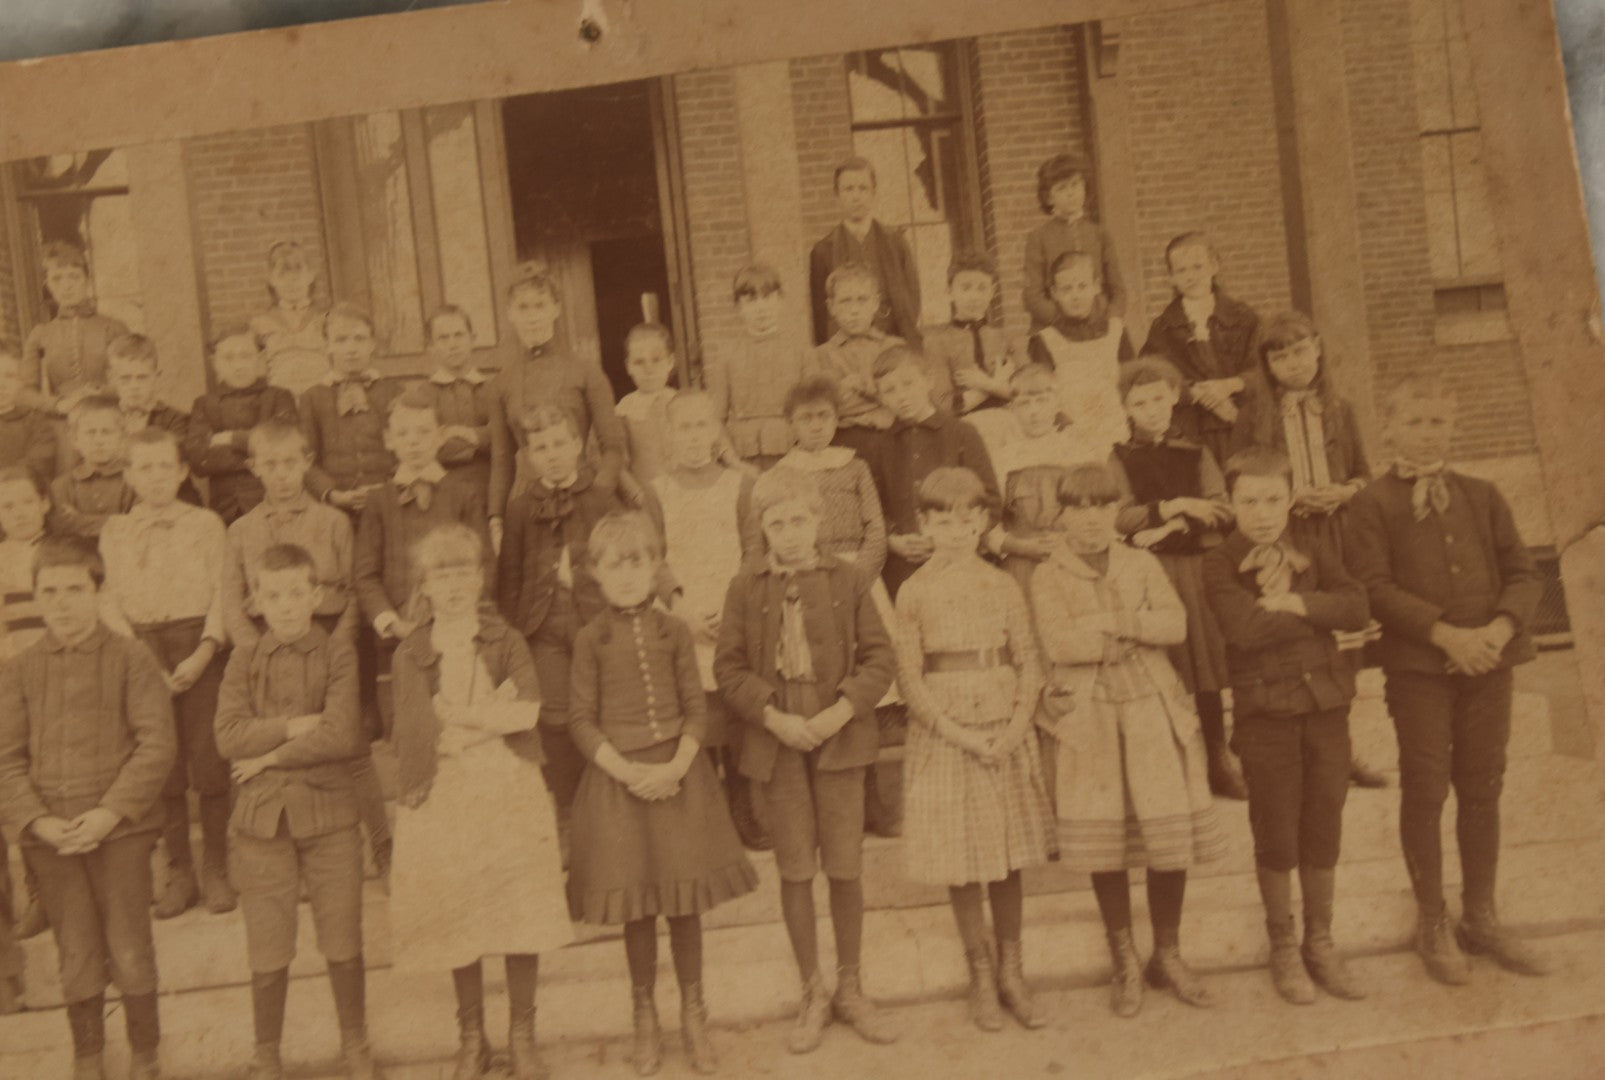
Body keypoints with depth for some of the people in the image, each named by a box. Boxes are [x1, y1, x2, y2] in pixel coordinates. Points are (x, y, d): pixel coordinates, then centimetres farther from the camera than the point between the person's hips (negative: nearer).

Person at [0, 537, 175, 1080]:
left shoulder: (130, 659, -3)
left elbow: (157, 743, -8)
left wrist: (111, 812, -15)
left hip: (121, 829, -2)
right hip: (49, 836, 2)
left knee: (130, 950, 5)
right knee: (76, 957, 11)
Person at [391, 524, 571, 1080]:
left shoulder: (506, 641, 3)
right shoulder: (411, 654, 3)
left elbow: (529, 712, -12)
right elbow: (420, 736, -8)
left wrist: (458, 716, -13)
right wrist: (493, 714, -12)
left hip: (510, 791, 0)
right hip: (443, 799, 0)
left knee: (521, 919, 3)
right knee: (458, 924, 8)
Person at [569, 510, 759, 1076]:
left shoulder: (674, 632, 2)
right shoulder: (591, 639, -1)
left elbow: (697, 706, 1)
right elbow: (581, 719, -2)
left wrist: (675, 767, -13)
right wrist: (626, 771, -13)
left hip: (677, 775, 1)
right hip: (619, 777, -1)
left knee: (685, 901, 6)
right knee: (636, 906, 7)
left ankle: (693, 1016, 22)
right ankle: (645, 1019, 25)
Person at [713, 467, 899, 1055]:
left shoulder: (849, 580, 0)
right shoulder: (745, 587, 1)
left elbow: (880, 658, -1)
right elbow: (729, 667, 0)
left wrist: (842, 710, -14)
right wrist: (773, 716, -13)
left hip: (840, 736, 0)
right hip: (778, 741, 0)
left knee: (845, 868, 5)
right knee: (795, 871, 6)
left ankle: (850, 989, 23)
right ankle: (813, 993, 22)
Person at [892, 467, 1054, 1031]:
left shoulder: (1002, 586, 3)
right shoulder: (914, 593, -3)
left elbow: (1029, 662, 2)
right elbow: (910, 679, -6)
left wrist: (1015, 728, -12)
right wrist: (961, 734, -14)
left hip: (1005, 737, 2)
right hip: (944, 740, -2)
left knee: (1008, 862, 9)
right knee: (960, 866, 5)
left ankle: (1011, 973, 25)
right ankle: (981, 978, 23)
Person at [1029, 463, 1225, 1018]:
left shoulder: (1143, 564, 12)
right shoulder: (1047, 577, 4)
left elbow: (1176, 624, -4)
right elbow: (1058, 644, -13)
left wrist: (1108, 622, -15)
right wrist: (1139, 631, -10)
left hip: (1154, 709, 2)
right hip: (1089, 717, -2)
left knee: (1171, 835, 1)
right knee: (1104, 841, 1)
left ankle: (1167, 955, 21)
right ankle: (1125, 962, 20)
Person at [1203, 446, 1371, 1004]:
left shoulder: (1315, 554, 7)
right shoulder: (1220, 564, -5)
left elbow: (1357, 607, -8)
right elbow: (1244, 628, -22)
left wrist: (1291, 601, -19)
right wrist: (1321, 613, -11)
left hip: (1326, 705, 4)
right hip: (1265, 711, -3)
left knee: (1324, 830, 12)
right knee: (1277, 836, 6)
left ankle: (1320, 942, 29)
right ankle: (1283, 948, 23)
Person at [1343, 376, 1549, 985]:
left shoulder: (1482, 497, 10)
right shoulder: (1371, 505, -2)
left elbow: (1524, 574, 6)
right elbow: (1374, 588, -11)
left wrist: (1500, 628, -13)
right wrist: (1445, 633, -19)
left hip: (1488, 662, 4)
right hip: (1417, 667, -3)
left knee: (1481, 791, 11)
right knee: (1425, 792, 3)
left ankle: (1480, 918, 26)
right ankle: (1433, 924, 19)